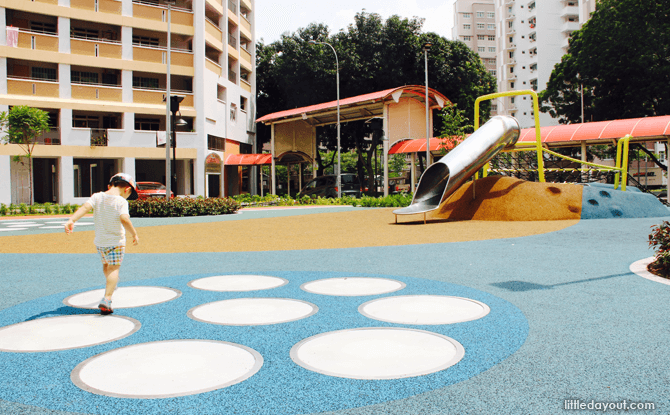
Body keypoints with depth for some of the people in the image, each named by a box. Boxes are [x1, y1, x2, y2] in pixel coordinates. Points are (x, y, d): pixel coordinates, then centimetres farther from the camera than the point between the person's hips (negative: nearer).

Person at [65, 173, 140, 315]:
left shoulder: (97, 197, -1)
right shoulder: (121, 201, -14)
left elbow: (85, 207, -16)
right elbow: (124, 219, -27)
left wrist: (71, 220, -26)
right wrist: (134, 234, -16)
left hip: (99, 241, 5)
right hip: (116, 241, -5)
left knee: (106, 264, 27)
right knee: (114, 268, -2)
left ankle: (111, 284, 51)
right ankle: (106, 299, -16)